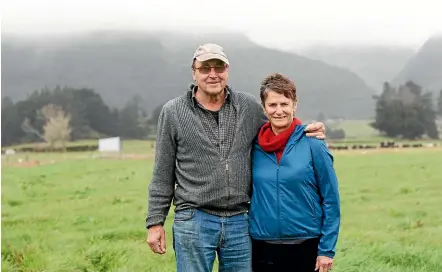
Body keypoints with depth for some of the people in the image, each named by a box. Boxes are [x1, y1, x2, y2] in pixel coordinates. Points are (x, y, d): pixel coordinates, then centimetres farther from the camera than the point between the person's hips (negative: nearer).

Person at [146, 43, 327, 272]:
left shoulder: (249, 106, 6)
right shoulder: (173, 112, 2)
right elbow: (163, 174, 3)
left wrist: (307, 132, -1)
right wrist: (155, 221, 1)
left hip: (239, 221, 2)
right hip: (194, 221, -2)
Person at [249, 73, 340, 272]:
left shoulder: (313, 145, -6)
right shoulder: (254, 146, 3)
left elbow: (331, 199, -4)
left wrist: (327, 249, -8)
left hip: (306, 247, -2)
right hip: (262, 249, 3)